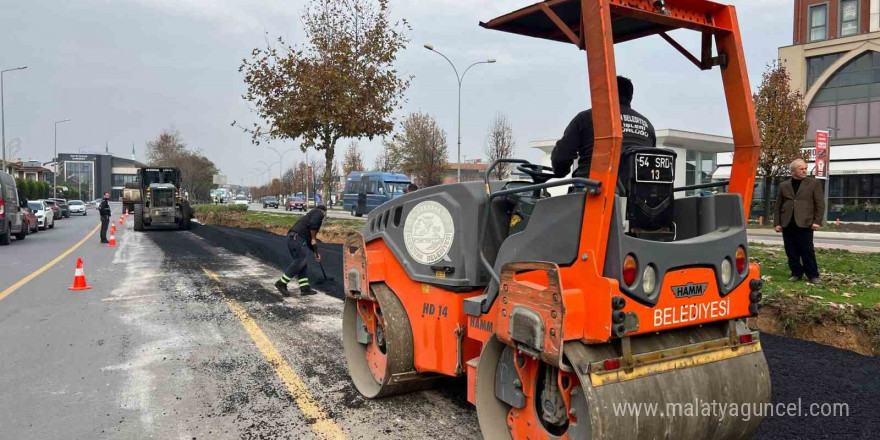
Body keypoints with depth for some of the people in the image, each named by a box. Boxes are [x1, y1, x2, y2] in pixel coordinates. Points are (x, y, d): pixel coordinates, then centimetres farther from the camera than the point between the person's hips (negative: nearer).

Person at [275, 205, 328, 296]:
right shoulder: (319, 213, 7)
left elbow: (309, 240, 38)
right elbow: (313, 224, -16)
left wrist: (316, 252, 40)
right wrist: (313, 238, -5)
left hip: (292, 237, 10)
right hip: (297, 238, -10)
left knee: (302, 262, 10)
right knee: (300, 261, -11)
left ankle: (305, 288, 8)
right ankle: (281, 283, -14)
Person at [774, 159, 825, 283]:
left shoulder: (814, 183, 6)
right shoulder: (783, 185, 13)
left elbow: (820, 204, 1)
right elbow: (778, 206, 13)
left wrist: (817, 221, -8)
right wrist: (777, 223, 6)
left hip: (805, 223, -3)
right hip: (787, 224, 3)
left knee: (807, 251, -1)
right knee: (791, 252, 6)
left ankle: (813, 275, 10)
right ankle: (796, 273, 17)